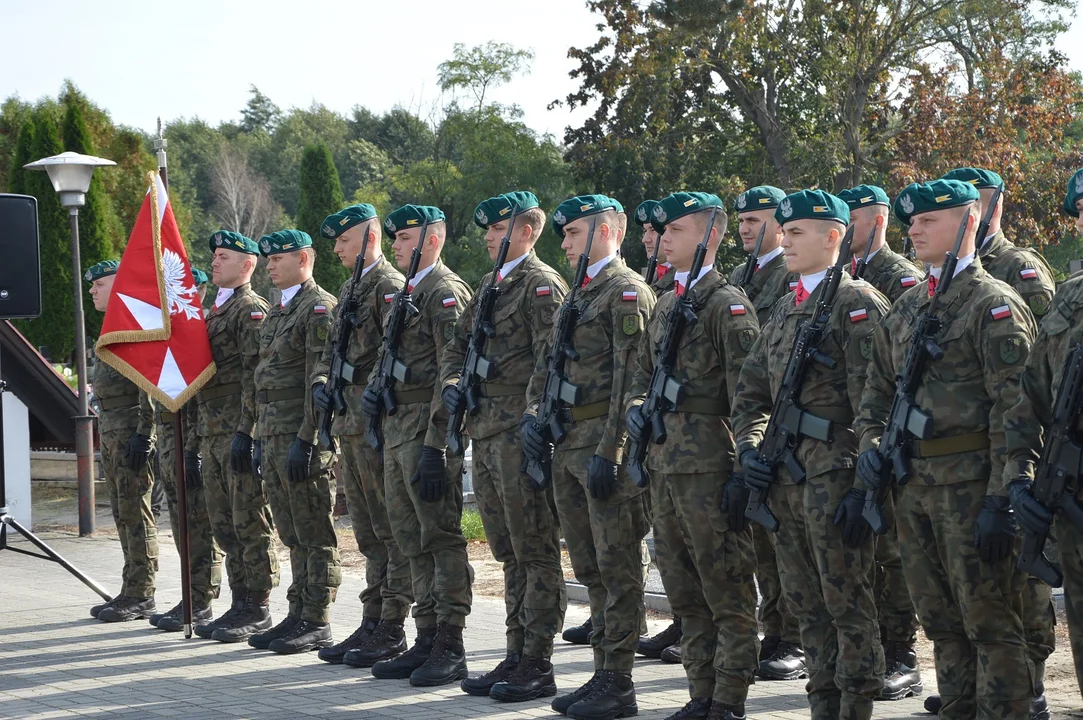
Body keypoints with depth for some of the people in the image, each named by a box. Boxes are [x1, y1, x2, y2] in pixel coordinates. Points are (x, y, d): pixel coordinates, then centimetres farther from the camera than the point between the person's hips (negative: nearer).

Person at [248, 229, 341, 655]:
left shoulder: (320, 307, -10)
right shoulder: (276, 313, 19)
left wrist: (305, 441, -21)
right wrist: (261, 437, 19)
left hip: (302, 440, -9)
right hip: (275, 438, 9)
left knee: (315, 536, -3)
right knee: (293, 536, 12)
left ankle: (317, 624, 0)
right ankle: (297, 617, 17)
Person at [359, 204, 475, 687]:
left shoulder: (447, 291, -10)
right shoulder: (406, 292, 20)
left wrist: (434, 447, -22)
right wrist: (372, 390, 4)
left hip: (426, 428, -10)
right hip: (395, 426, 10)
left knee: (441, 536, -6)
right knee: (412, 538, 11)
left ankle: (451, 648, -4)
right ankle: (426, 641, 17)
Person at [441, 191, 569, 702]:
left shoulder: (541, 284, -8)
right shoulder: (491, 286, 19)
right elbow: (458, 346, 27)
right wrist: (452, 384, 8)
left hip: (521, 432, -9)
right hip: (485, 431, 9)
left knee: (536, 554, -4)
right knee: (510, 556, 13)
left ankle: (537, 666, -2)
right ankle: (516, 656, 19)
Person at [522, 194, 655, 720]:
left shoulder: (627, 291, -9)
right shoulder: (579, 294, 20)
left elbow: (629, 376, -16)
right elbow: (548, 362, 23)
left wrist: (608, 450, -21)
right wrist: (532, 414, 5)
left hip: (604, 441, -9)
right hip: (567, 441, 9)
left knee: (617, 565, -6)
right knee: (590, 568, 12)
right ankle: (603, 672, 17)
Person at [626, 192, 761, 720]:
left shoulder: (727, 304, -9)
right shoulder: (666, 305, 16)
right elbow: (643, 372, 25)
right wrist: (636, 406, 3)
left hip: (708, 463, -9)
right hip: (664, 462, 9)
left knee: (727, 590, -2)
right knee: (685, 591, 13)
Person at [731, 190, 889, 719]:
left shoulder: (858, 303, -8)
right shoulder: (785, 308, 17)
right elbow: (750, 392, 21)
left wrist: (864, 487, -18)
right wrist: (749, 450, 4)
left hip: (834, 474, -8)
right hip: (784, 475, 8)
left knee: (847, 605, -3)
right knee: (805, 605, 12)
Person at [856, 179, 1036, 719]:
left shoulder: (995, 304, -8)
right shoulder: (906, 307, 15)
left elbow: (1014, 409, -14)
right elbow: (878, 386, 23)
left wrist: (1001, 499, -19)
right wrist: (870, 442, 3)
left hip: (970, 485, -7)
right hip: (913, 484, 7)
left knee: (990, 623, -4)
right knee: (941, 623, 13)